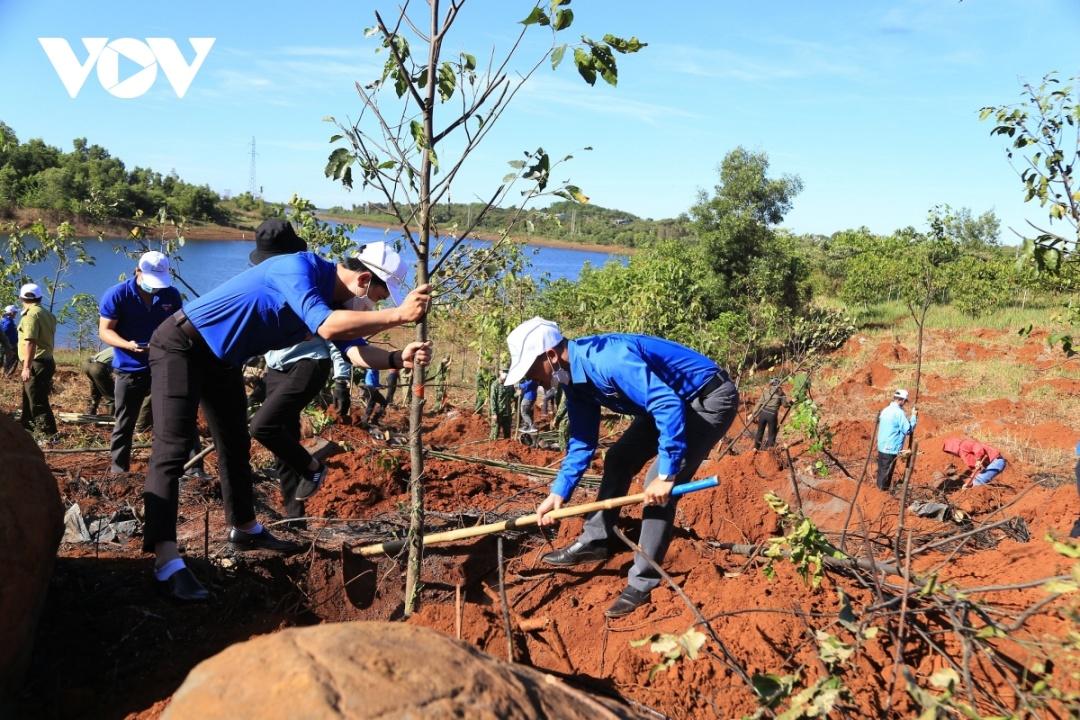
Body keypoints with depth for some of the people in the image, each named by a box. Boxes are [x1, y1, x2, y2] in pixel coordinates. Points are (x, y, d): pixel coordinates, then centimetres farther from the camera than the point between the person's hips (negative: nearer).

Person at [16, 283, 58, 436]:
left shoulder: (31, 315, -15)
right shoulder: (47, 314, 13)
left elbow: (30, 342, -22)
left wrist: (26, 367, -23)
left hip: (36, 364, -9)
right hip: (46, 360, 9)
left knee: (38, 402, -8)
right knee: (29, 397, 24)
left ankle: (48, 433, -9)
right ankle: (25, 424, 38)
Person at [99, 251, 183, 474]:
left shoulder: (171, 294, -1)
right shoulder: (117, 295, -10)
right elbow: (105, 330, -10)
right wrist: (127, 344, -29)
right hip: (129, 369, -2)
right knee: (124, 424, 8)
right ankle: (118, 470, 19)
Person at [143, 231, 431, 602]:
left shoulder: (333, 298, 1)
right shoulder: (300, 266, -26)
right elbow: (326, 327, -40)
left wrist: (398, 358, -19)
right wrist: (398, 314, -41)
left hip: (222, 359, 10)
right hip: (182, 345, -10)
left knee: (235, 445, 18)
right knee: (172, 449, -15)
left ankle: (245, 529, 34)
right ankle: (166, 562, -19)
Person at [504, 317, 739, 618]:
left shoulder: (606, 359, -32)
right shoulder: (574, 378, -1)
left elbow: (669, 405, -36)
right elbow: (583, 441, 8)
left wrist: (665, 475, -32)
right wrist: (558, 493, 2)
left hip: (711, 398, -10)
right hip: (671, 401, 10)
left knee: (657, 486, -16)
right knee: (618, 458, 13)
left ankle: (643, 582, -5)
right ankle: (593, 541, 26)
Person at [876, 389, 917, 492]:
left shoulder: (885, 410, 9)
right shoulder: (899, 412, -16)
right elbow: (908, 429, -15)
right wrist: (914, 416, -4)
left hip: (881, 447, 8)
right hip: (891, 449, -8)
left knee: (881, 471, 16)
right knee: (887, 473, 0)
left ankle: (879, 490, 24)